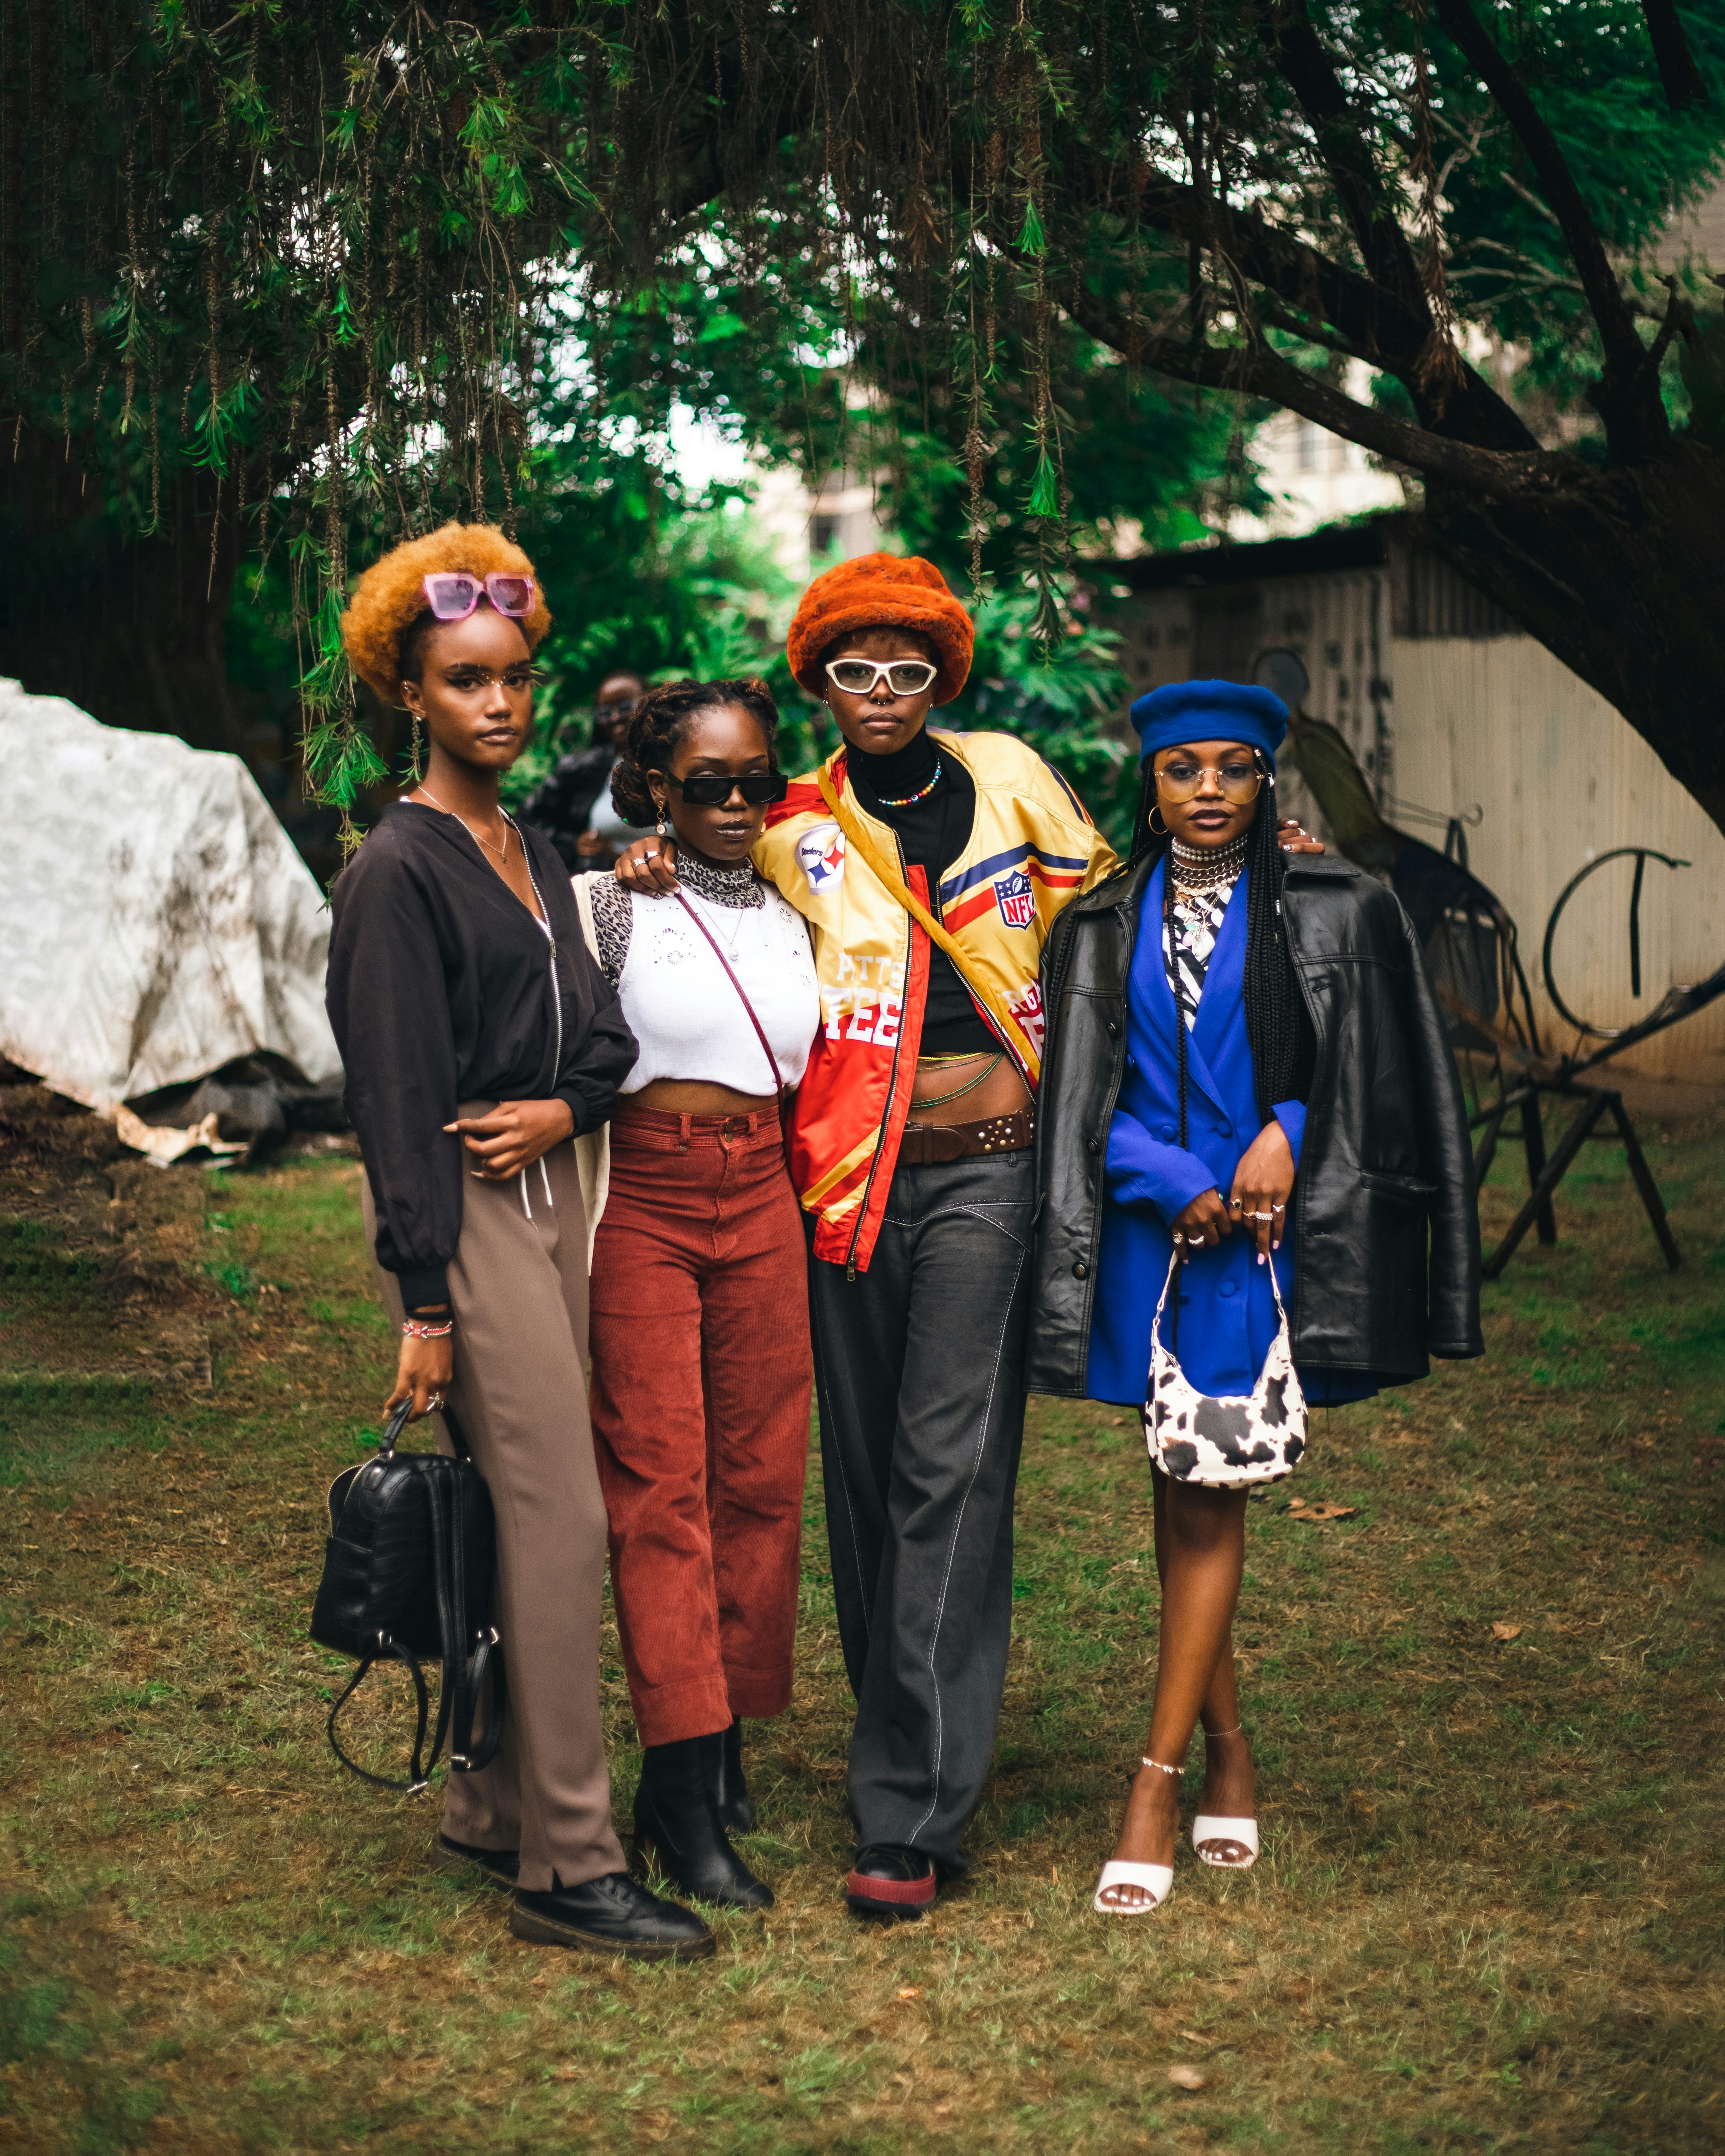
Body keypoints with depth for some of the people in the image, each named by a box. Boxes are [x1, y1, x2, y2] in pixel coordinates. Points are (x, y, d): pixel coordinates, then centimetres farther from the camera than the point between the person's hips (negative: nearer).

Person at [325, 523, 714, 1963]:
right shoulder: (400, 871, -10)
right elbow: (398, 1094, -14)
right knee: (558, 1520, -9)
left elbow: (600, 1021, 14)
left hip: (548, 1190, 8)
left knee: (528, 1517, 11)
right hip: (462, 1213, -8)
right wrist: (425, 1301, -16)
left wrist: (567, 1104, -9)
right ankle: (568, 1863, -3)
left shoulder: (535, 855, 14)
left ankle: (495, 1808, 22)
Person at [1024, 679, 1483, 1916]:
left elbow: (1378, 1074, 5)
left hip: (1274, 1233, -2)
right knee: (1181, 1496, 7)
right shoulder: (1103, 925, 8)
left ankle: (1159, 1782, -4)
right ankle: (1228, 1751, 21)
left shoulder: (1335, 912, 3)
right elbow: (1083, 1096, 3)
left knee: (1210, 1498, -7)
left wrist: (1286, 1134, -11)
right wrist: (1180, 1186, -11)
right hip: (1153, 1238, 3)